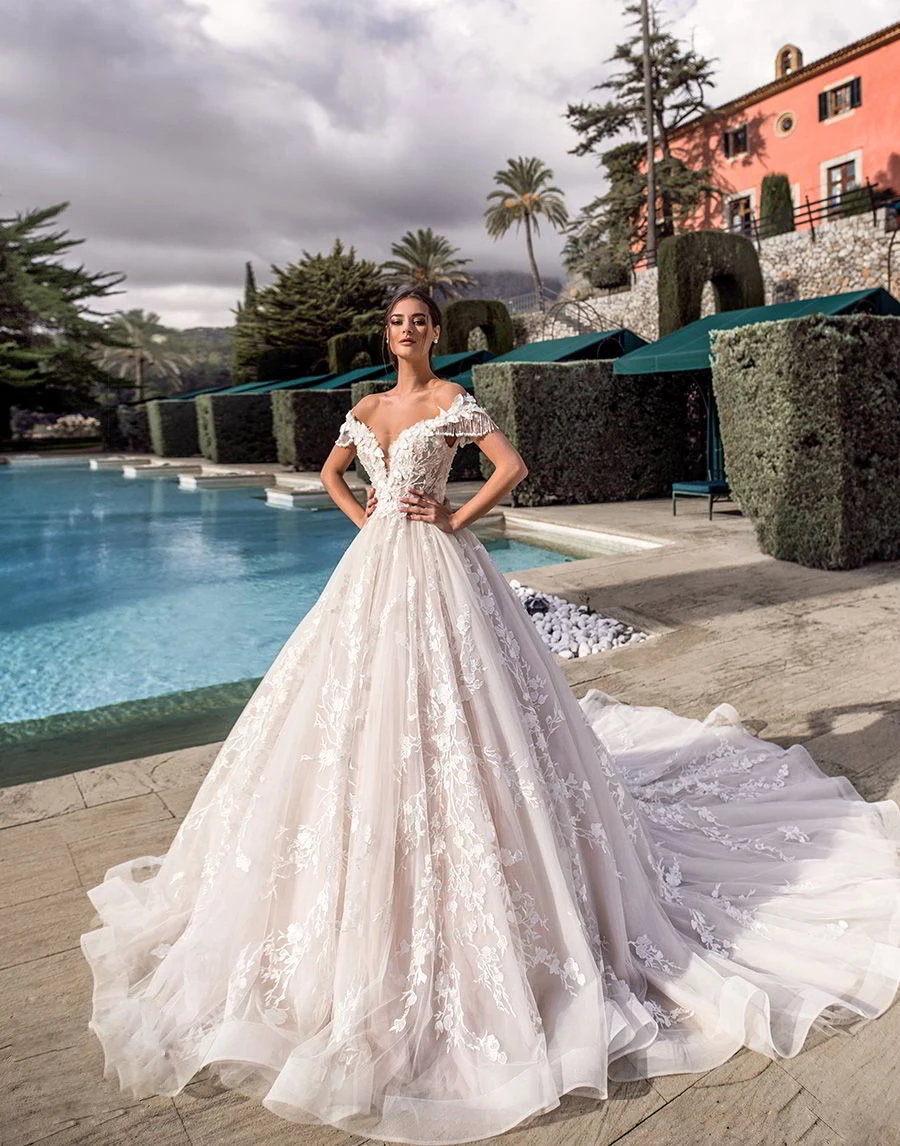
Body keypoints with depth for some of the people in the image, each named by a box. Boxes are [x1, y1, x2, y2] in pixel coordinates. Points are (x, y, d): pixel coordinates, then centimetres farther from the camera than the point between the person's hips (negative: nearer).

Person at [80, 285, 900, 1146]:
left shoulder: (450, 399, -3)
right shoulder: (367, 407, 15)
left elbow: (512, 465, -10)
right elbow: (331, 471, 27)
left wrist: (455, 517, -10)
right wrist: (362, 516, 11)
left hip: (434, 567, -6)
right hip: (374, 567, 7)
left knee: (440, 710, -5)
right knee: (358, 710, 11)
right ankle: (363, 869, 31)